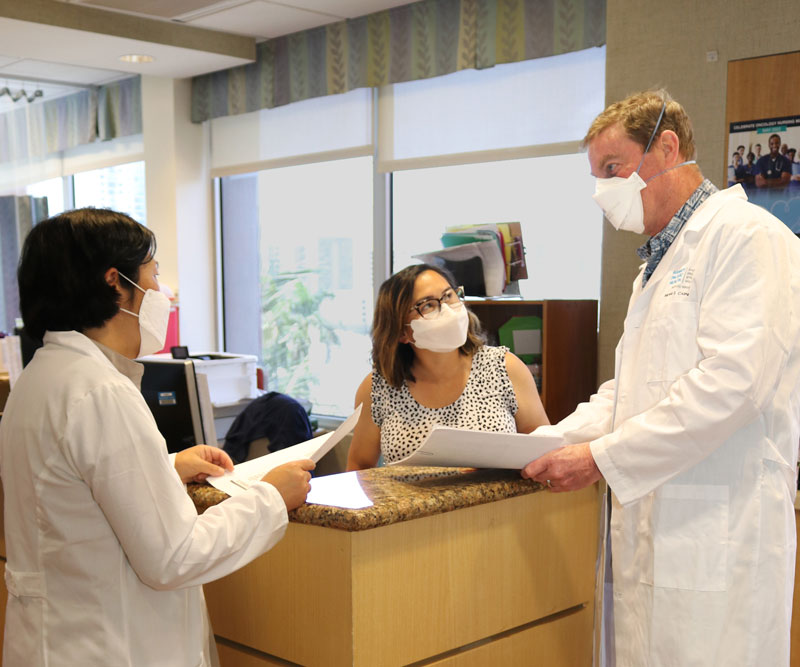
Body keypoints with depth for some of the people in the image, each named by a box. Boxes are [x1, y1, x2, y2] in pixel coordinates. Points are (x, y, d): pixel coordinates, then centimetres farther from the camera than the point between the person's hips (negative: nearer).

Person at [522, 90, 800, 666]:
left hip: (718, 532, -9)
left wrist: (602, 458, -18)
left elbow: (731, 380, -21)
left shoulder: (747, 235, -10)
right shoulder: (658, 262, 22)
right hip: (651, 525, 9)